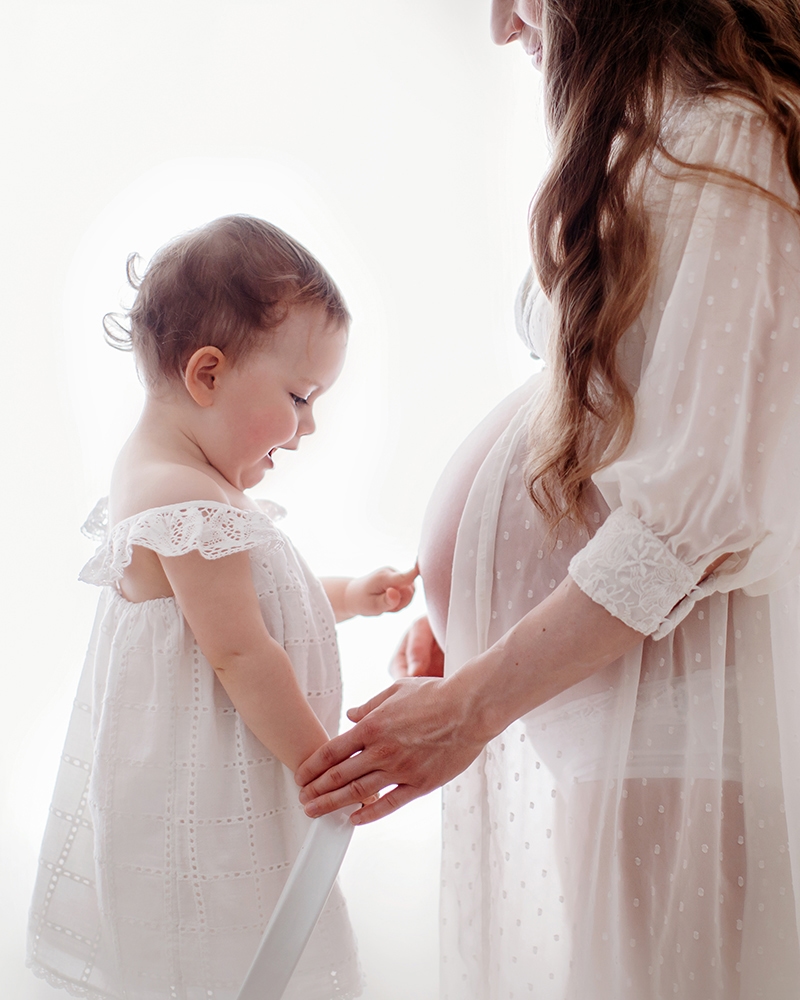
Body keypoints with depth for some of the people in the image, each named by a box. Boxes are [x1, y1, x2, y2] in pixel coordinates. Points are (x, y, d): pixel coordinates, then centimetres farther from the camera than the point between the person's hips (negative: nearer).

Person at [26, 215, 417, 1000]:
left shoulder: (159, 477, 9)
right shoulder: (194, 503, -25)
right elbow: (240, 653, -23)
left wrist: (351, 596, 13)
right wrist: (323, 761, -14)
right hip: (201, 803, -11)